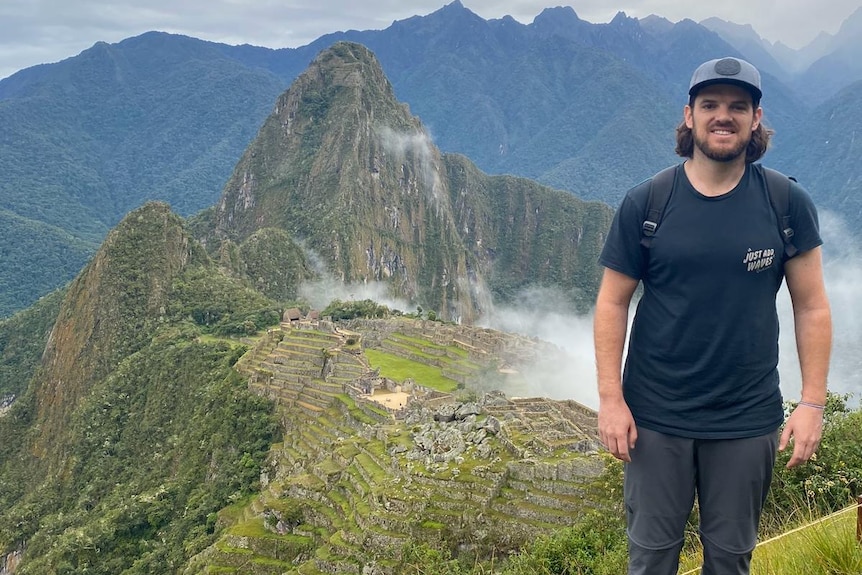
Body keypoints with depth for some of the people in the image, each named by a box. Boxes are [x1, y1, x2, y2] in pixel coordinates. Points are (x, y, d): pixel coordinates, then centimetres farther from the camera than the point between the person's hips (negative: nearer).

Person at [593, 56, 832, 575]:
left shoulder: (789, 205, -3)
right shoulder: (645, 203, -5)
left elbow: (812, 308, 0)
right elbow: (613, 303, -3)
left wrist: (813, 402, -4)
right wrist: (611, 398, -8)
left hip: (748, 419, 1)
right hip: (656, 417, 0)